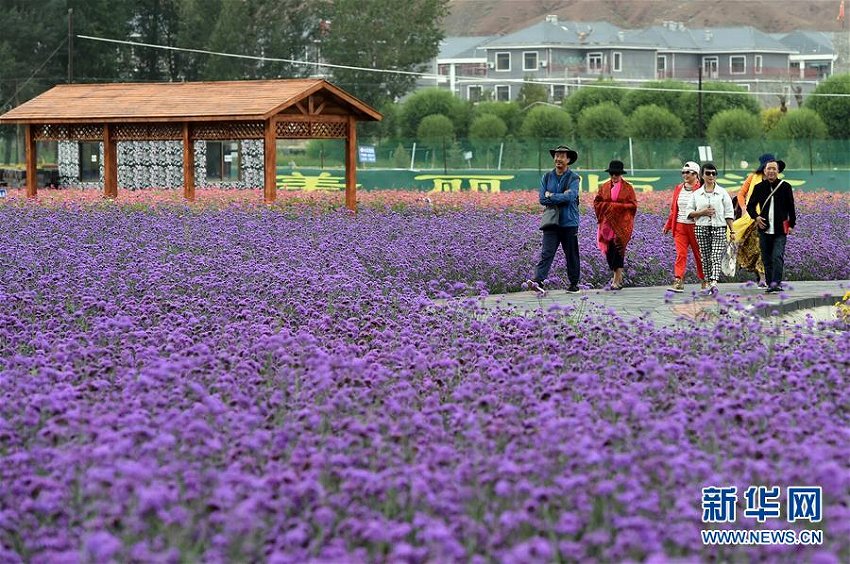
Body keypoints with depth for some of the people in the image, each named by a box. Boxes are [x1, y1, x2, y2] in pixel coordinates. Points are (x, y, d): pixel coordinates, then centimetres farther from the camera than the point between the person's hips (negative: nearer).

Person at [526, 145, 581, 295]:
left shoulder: (573, 178, -1)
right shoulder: (547, 177, 10)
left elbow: (570, 196, -17)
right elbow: (542, 199, 1)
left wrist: (551, 196, -9)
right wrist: (561, 198, -8)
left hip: (569, 222, -2)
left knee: (571, 254, 6)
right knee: (547, 252, -10)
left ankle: (574, 283, 15)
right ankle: (538, 280, -22)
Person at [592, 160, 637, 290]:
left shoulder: (628, 188, 2)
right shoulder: (604, 187, 12)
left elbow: (633, 205, -2)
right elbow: (597, 202, 9)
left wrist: (617, 206, -11)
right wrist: (609, 206, -8)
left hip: (622, 223, -4)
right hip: (607, 223, 4)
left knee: (618, 249, -10)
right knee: (609, 250, 0)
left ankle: (617, 280, -9)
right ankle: (618, 275, 18)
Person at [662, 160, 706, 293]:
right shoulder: (678, 189, 12)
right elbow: (673, 209, 18)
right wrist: (668, 225, 18)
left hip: (695, 226, -4)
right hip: (680, 226, 4)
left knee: (699, 254, 7)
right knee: (680, 254, -6)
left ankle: (704, 281, 20)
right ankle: (678, 282, -12)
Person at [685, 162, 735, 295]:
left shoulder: (722, 193, 6)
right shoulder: (696, 194, 9)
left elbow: (729, 213, 5)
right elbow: (689, 212, 8)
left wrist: (732, 231, -2)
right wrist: (703, 212, -9)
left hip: (719, 228, -2)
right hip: (701, 228, 2)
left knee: (716, 257, -14)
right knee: (705, 258, 4)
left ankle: (714, 282, -27)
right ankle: (709, 284, 13)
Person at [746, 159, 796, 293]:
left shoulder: (785, 187, 2)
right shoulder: (759, 188, 6)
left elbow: (791, 208, 9)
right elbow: (750, 206, 14)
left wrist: (791, 225, 3)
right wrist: (756, 217, -5)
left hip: (780, 229, -3)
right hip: (764, 229, 3)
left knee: (777, 257, -15)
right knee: (767, 258, 6)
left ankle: (776, 283, -21)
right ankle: (770, 283, 12)